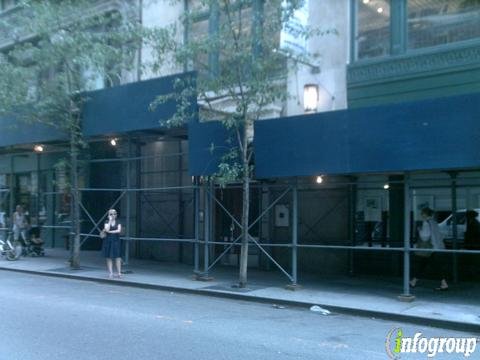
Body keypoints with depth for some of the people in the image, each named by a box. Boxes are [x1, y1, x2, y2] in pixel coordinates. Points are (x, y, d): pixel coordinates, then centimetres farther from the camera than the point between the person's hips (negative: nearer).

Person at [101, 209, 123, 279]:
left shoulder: (118, 223, 6)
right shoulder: (107, 222, 4)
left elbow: (119, 230, -9)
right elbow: (107, 229, -15)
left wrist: (110, 232, -11)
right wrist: (110, 220, -12)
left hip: (116, 241, 0)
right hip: (108, 241, 0)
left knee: (117, 257, -4)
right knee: (109, 257, 0)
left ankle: (119, 273, -1)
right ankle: (110, 273, 4)